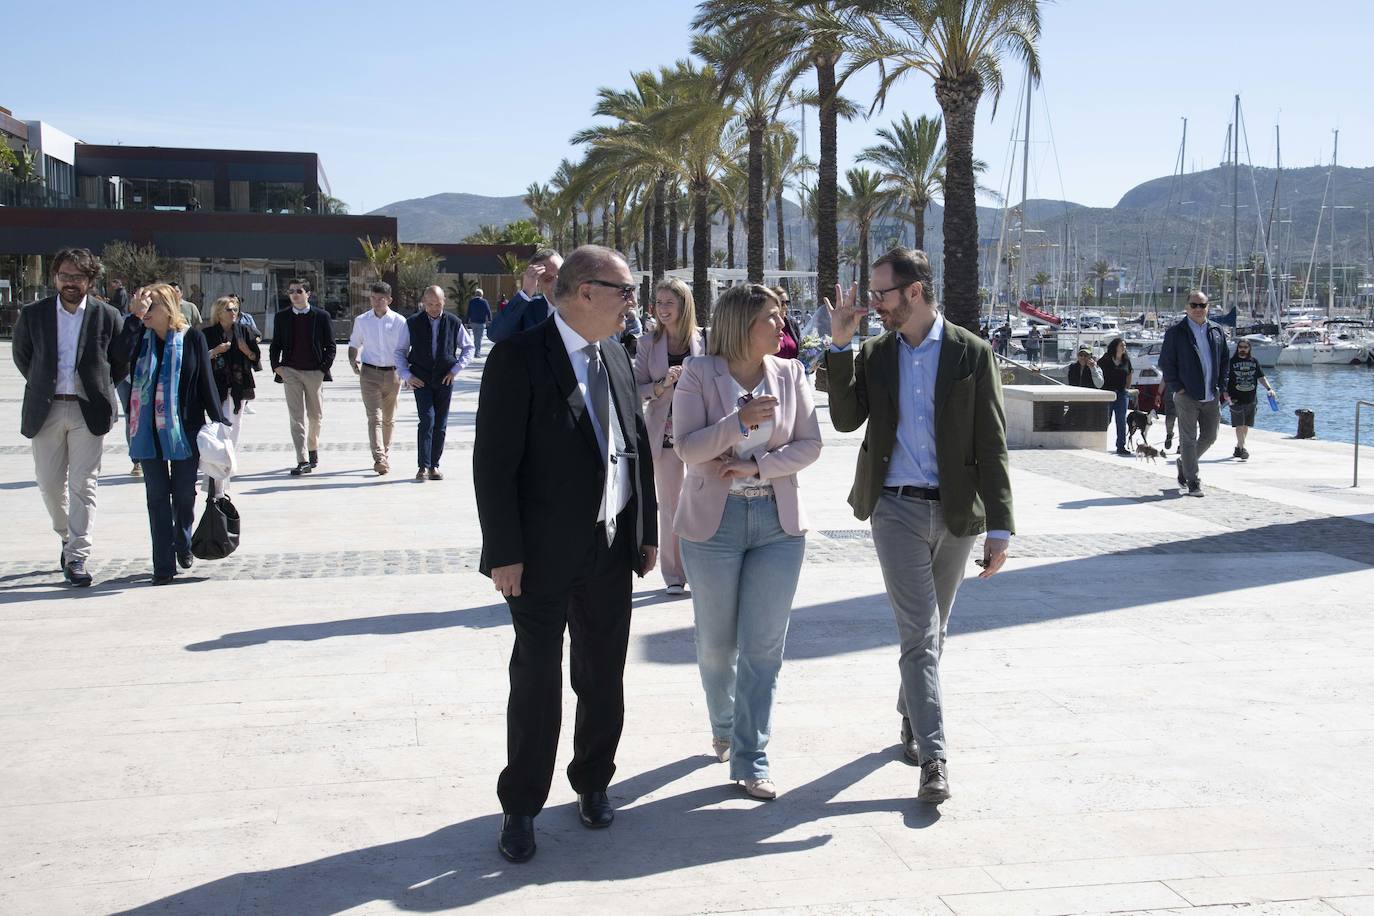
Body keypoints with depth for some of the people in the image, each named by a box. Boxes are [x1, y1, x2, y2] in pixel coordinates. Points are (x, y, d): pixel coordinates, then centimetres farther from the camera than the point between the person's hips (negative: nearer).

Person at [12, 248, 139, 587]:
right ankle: (67, 537, 34)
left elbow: (125, 358, 9)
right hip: (46, 410, 3)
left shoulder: (107, 316, -3)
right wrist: (42, 386, 13)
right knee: (50, 482, 9)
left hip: (88, 411, -2)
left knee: (84, 485, -6)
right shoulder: (33, 315, 2)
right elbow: (21, 355, 17)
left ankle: (76, 557, -5)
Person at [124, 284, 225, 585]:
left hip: (184, 429, -1)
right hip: (149, 429, 1)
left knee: (184, 494, 9)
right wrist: (135, 317, -18)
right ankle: (164, 565, 6)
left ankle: (183, 546, 35)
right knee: (157, 496, 3)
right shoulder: (141, 337, 3)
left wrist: (218, 421, 0)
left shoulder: (192, 338, -2)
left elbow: (206, 381, 1)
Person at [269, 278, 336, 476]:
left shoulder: (321, 316, 2)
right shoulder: (282, 317, 7)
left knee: (316, 416, 12)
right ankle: (303, 461, -11)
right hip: (291, 371, 0)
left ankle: (313, 448, 37)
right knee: (297, 417, -7)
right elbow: (275, 345, 13)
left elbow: (330, 346, 2)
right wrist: (276, 366, -1)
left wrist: (324, 368, -7)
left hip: (315, 372, 0)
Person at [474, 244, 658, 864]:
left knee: (603, 678, 14)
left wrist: (648, 531, 11)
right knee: (537, 681, 4)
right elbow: (494, 462, -15)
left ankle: (592, 783, 33)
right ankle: (521, 808, 18)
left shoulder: (615, 359, 9)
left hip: (611, 550, 6)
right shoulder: (519, 358, -13)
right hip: (544, 555, -6)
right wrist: (504, 552, -17)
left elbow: (638, 449, 14)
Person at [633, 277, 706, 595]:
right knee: (669, 505, 7)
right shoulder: (649, 344, 2)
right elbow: (635, 390, 2)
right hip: (665, 434, 1)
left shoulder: (704, 341, -2)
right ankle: (674, 575, 17)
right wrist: (662, 385, -14)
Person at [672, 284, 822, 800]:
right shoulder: (699, 374, -5)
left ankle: (750, 760, 8)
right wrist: (740, 421, -25)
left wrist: (758, 466, -13)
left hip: (778, 522, 2)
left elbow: (810, 445, 1)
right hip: (714, 521, -2)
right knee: (716, 643, 10)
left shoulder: (789, 374, 3)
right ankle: (724, 728, 37)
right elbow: (686, 447, -12)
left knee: (764, 646, 0)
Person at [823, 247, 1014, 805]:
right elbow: (846, 420, -5)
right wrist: (840, 344, -10)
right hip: (897, 509, 0)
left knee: (931, 632, 15)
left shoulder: (972, 354, -3)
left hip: (955, 512, 0)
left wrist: (999, 527, -7)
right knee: (919, 634, -7)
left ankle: (911, 717, 37)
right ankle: (932, 758, -8)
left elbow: (991, 445, -4)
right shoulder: (874, 354, 4)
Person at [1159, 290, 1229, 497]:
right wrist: (1177, 388, -10)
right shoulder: (1175, 333, -3)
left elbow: (1225, 359, 16)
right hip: (1187, 396, -5)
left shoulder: (1217, 331, 10)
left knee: (1209, 437, 11)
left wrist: (1222, 387, 8)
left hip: (1212, 396, 5)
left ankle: (1184, 464, 34)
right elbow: (1166, 362, -3)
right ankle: (1193, 483, 4)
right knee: (1188, 440, -2)